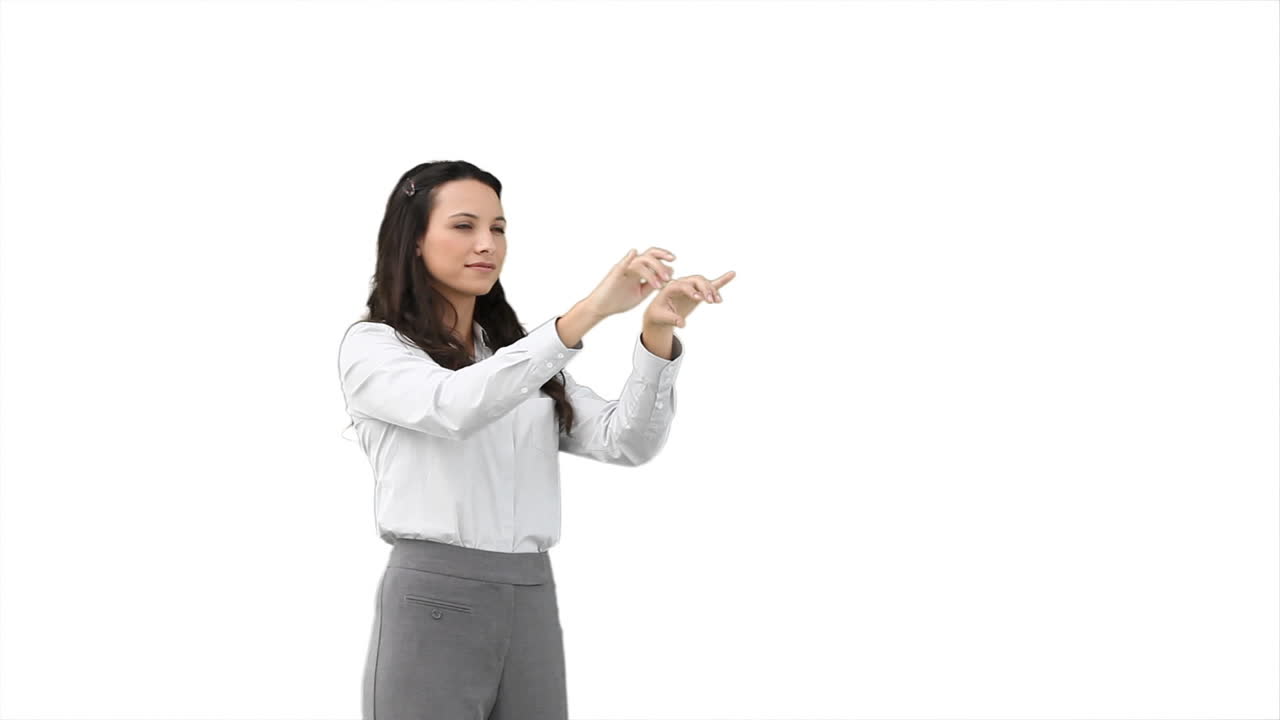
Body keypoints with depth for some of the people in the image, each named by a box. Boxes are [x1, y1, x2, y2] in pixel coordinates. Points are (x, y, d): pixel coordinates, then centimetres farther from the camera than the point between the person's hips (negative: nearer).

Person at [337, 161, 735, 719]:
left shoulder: (520, 354, 17)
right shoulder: (371, 347, -1)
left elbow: (624, 441, 2)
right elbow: (455, 407, -23)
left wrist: (657, 333, -16)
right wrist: (588, 312, -31)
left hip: (533, 608, 5)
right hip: (433, 604, -5)